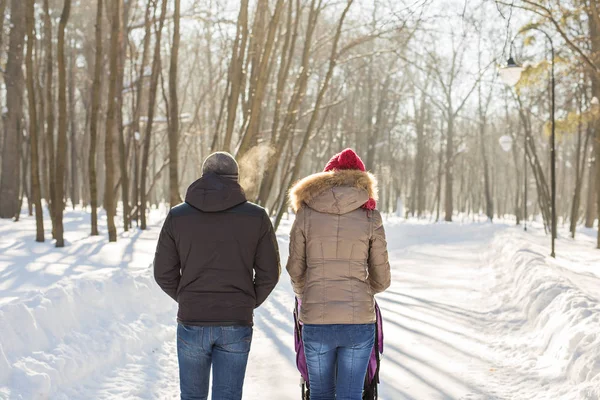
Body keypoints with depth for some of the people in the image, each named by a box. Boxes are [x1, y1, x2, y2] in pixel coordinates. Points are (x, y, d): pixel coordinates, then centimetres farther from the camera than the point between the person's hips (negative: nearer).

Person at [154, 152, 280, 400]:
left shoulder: (177, 216, -1)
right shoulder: (256, 217, -3)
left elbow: (164, 273, 2)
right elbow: (268, 273, -1)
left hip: (192, 324, 1)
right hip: (236, 325, 0)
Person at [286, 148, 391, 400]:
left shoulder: (306, 214, 1)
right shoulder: (370, 217, 0)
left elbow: (295, 271, 5)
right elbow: (381, 279, 5)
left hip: (316, 321, 1)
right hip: (359, 320, -1)